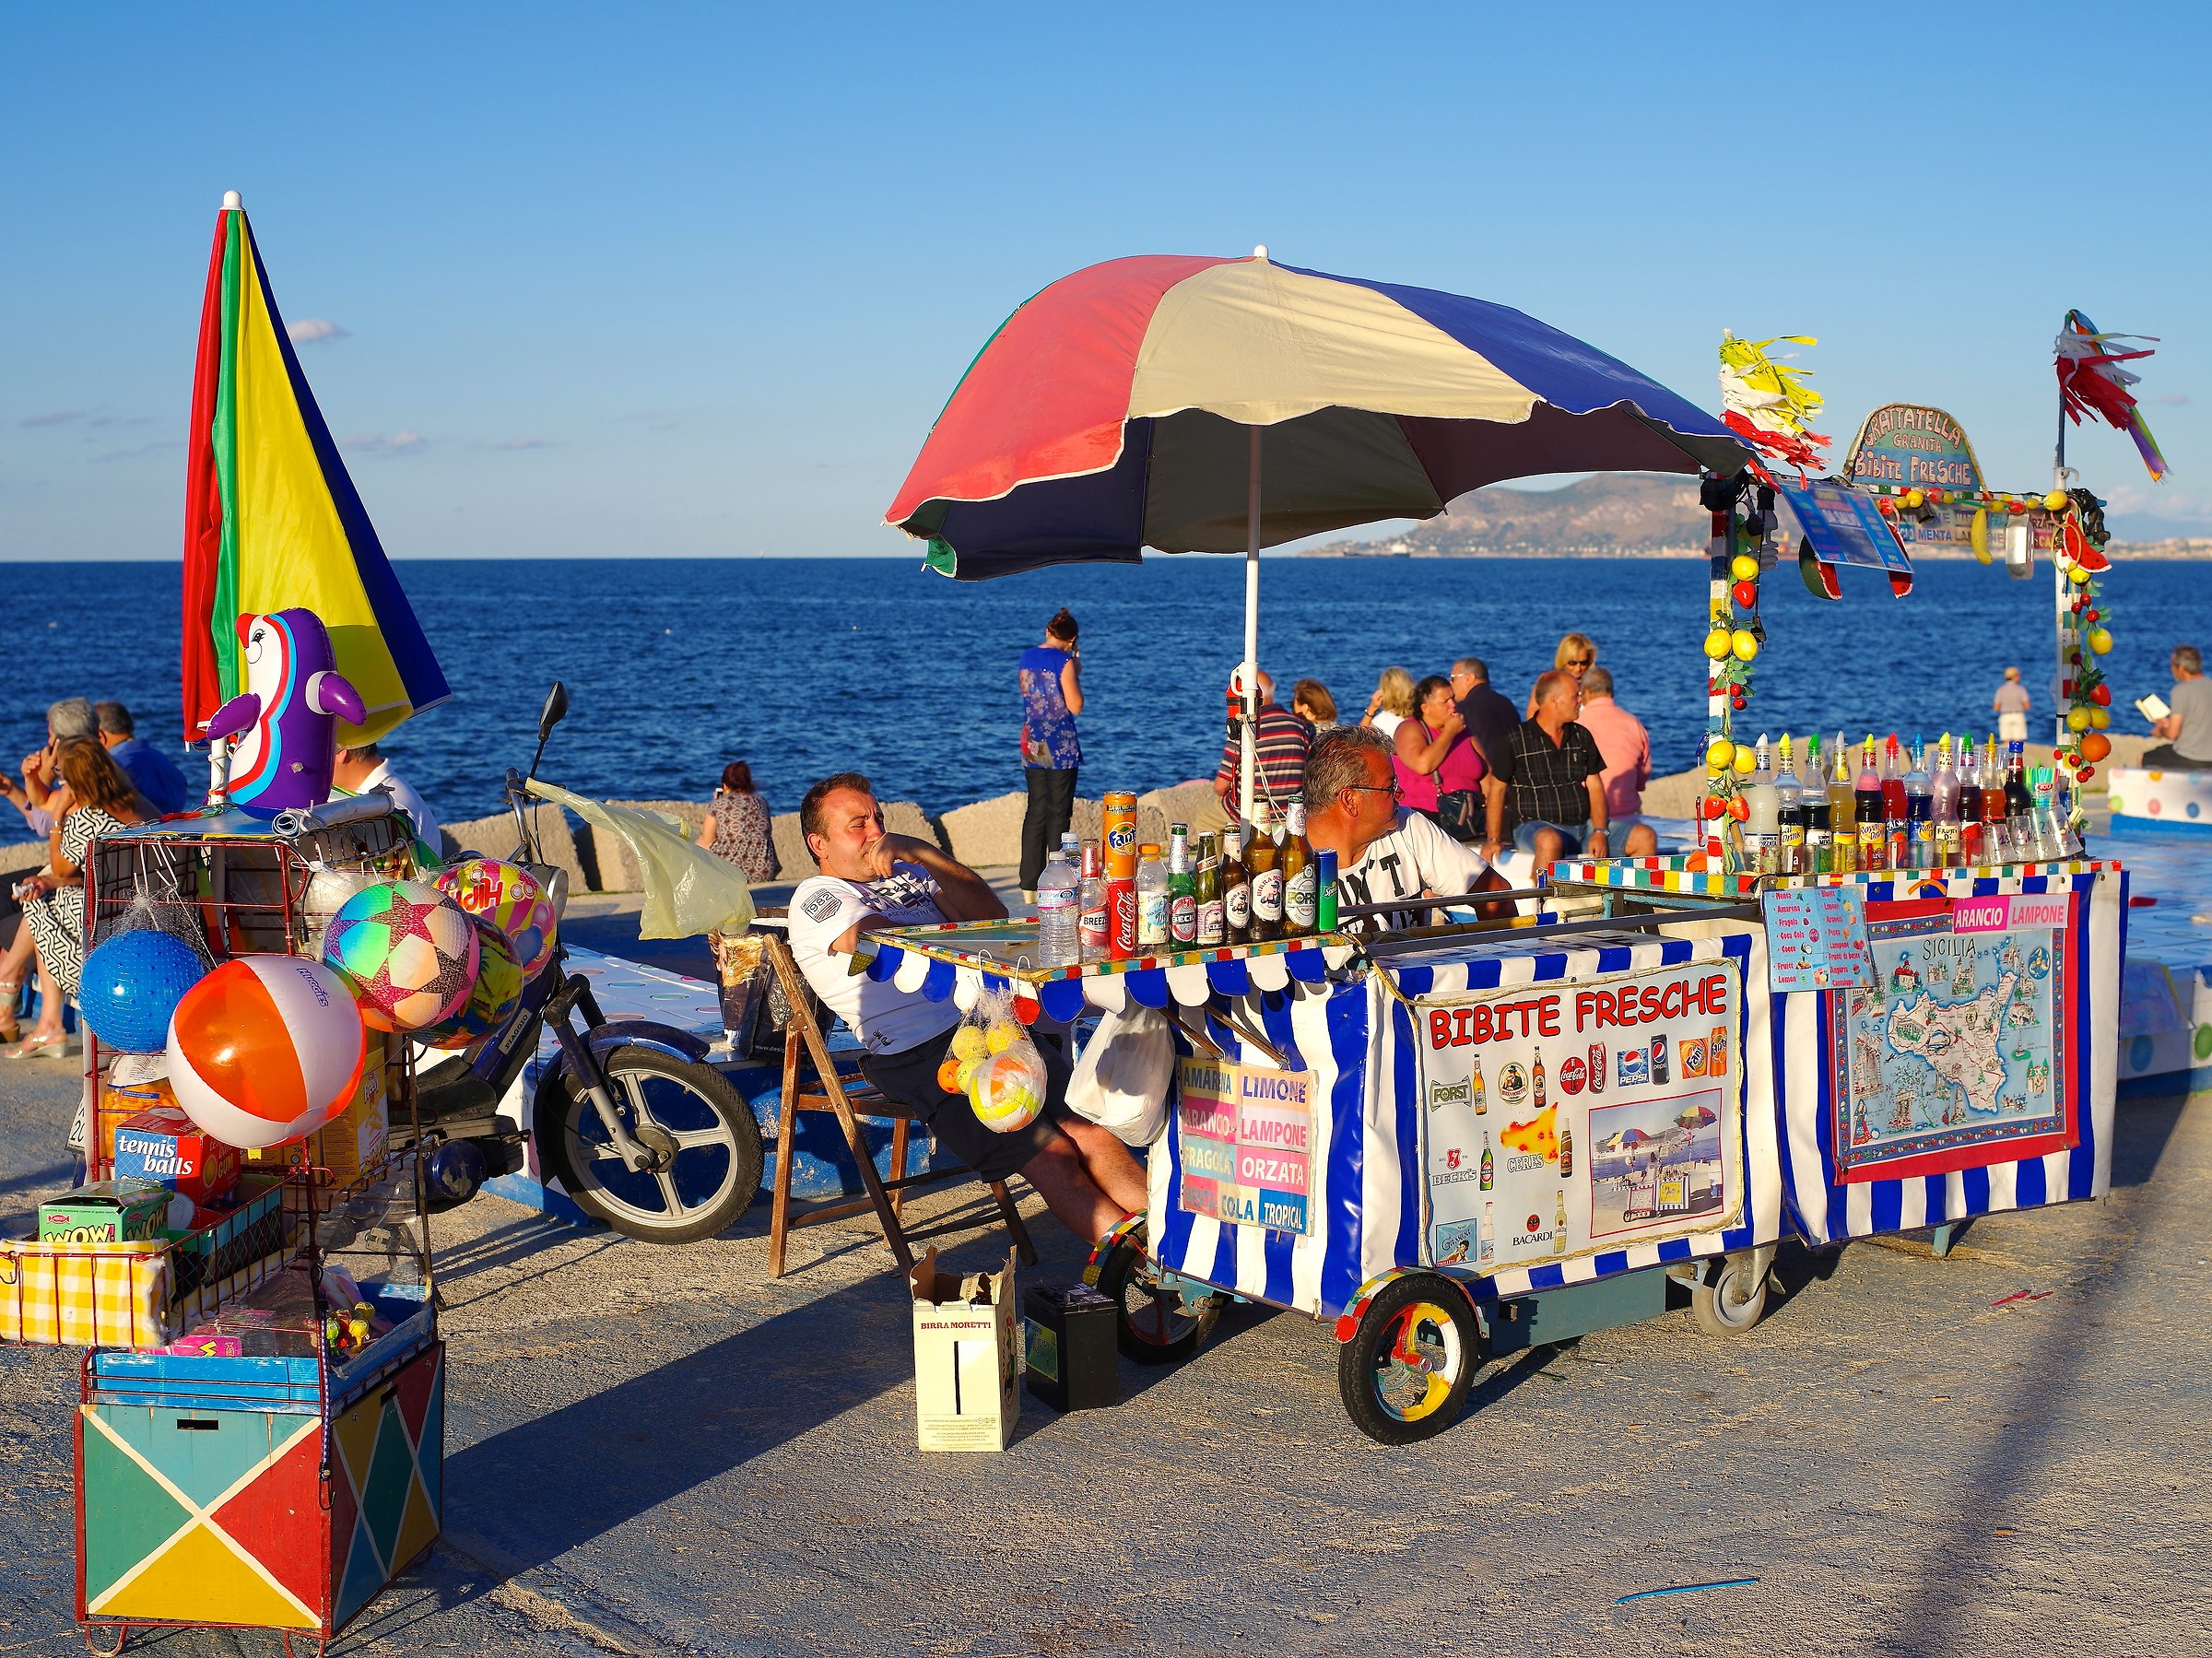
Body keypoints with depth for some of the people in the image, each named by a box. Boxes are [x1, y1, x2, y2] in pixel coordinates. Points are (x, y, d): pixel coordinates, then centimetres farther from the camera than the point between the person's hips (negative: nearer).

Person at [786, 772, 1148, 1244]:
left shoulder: (908, 875, 27)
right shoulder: (818, 896, 8)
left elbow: (992, 916, 12)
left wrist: (919, 851, 2)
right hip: (919, 1058, -6)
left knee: (1090, 1131, -17)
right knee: (1052, 1155, -20)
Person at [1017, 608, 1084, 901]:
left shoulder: (1027, 657, 7)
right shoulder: (1064, 661, -12)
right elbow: (1075, 706, -14)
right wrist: (1077, 672, -1)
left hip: (1032, 745, 6)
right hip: (1060, 746, -6)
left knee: (1035, 813, 11)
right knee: (1058, 815, 0)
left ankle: (1029, 886, 10)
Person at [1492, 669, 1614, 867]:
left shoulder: (1581, 737, 15)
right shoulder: (1516, 740, 1)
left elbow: (1595, 787, 11)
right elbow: (1498, 790, 2)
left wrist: (1599, 832, -5)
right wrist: (1493, 840, -8)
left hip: (1583, 826, 5)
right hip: (1536, 826, -5)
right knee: (1550, 840, -41)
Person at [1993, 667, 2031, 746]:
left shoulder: (2000, 690, 0)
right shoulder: (2021, 689, -6)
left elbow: (1996, 708, -1)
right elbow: (2027, 706, -8)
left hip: (2005, 718, 2)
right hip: (2018, 718, -2)